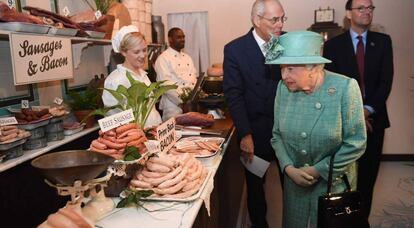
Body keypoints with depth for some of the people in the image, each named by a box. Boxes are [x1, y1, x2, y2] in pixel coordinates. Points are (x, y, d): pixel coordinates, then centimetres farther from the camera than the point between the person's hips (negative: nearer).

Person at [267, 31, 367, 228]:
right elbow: (277, 135, 1)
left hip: (334, 182, -3)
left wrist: (318, 170, -16)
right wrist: (288, 168, -12)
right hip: (294, 181, 3)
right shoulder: (283, 87, -8)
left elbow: (356, 143, -15)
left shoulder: (345, 88, -19)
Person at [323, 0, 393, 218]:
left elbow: (386, 80, -2)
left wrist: (368, 110, -14)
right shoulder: (333, 44, 1)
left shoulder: (383, 41, 6)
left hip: (374, 119, 2)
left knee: (368, 173, 8)